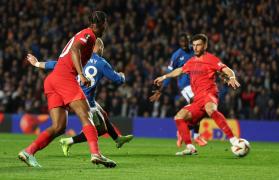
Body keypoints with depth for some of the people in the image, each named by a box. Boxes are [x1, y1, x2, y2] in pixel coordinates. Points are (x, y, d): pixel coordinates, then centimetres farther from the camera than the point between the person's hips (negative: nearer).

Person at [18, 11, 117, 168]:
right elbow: (74, 50, -19)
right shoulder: (89, 34, -1)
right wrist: (82, 75, -27)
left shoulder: (81, 35, 29)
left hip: (51, 80, 9)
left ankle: (28, 152, -10)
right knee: (86, 116, -14)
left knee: (59, 127, 1)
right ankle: (96, 153, -28)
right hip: (65, 77, -9)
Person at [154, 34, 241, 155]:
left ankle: (233, 139, -46)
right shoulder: (192, 61, 21)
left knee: (210, 109, -40)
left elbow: (228, 70, -10)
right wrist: (165, 77, 49)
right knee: (179, 117, -2)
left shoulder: (210, 59, 0)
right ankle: (190, 148, -3)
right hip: (197, 100, 8)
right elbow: (180, 70, 41)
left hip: (208, 94, -8)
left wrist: (232, 78, -32)